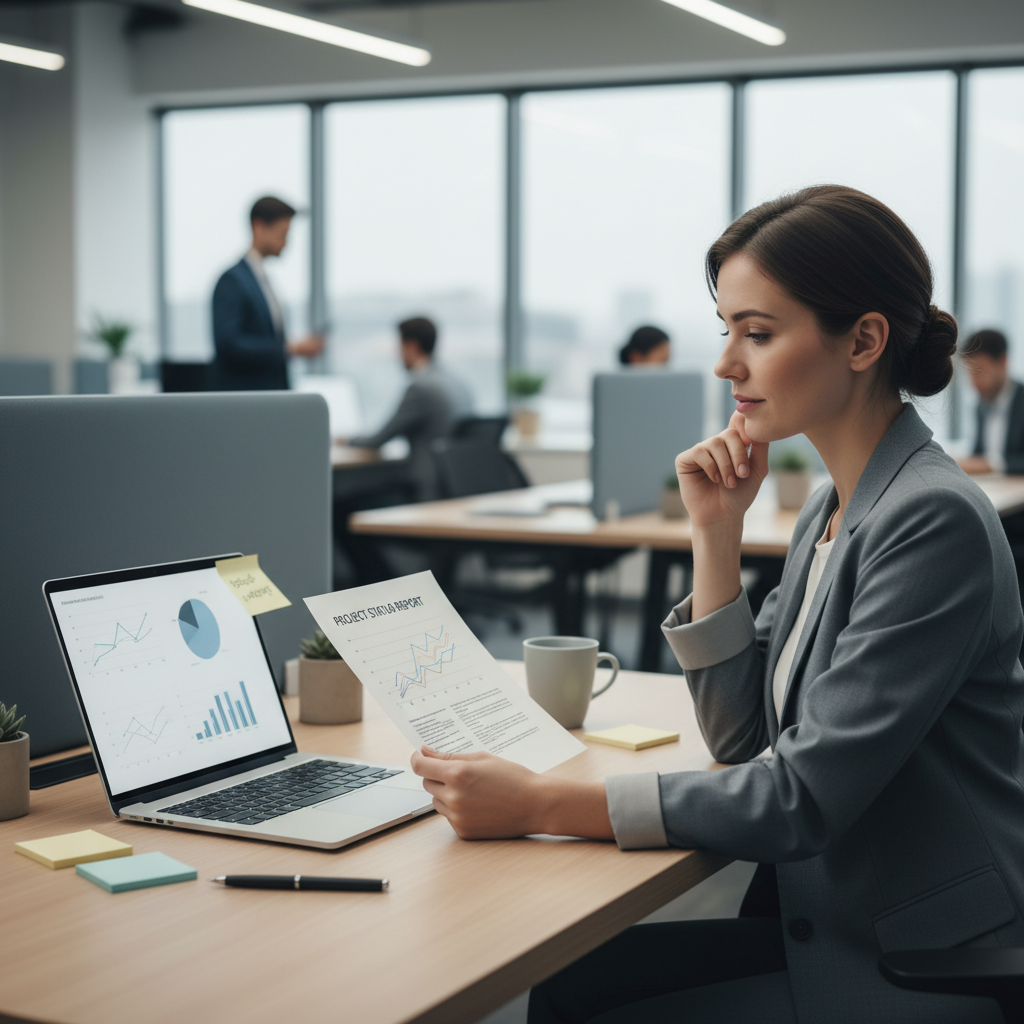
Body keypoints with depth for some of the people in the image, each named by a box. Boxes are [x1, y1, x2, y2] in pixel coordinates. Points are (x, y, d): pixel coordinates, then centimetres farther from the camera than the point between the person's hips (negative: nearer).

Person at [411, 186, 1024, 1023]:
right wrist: (716, 533, -2)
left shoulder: (934, 520, -21)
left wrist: (541, 805, -25)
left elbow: (803, 794, -24)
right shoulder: (832, 510, 8)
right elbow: (744, 739, 7)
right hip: (831, 928, 8)